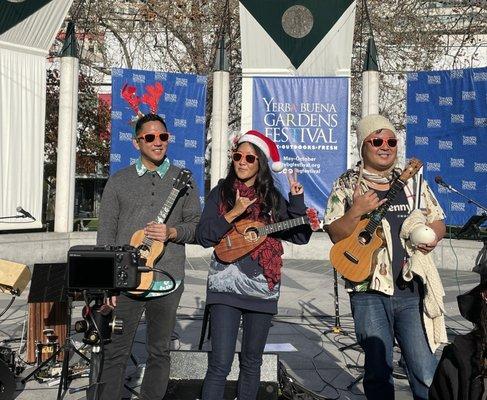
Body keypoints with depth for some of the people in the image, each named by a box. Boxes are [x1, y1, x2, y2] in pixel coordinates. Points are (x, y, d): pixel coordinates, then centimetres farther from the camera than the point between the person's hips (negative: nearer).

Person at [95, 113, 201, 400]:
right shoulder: (119, 181, 6)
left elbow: (197, 225, 7)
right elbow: (106, 235, 4)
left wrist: (172, 232, -13)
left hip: (167, 279, 1)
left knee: (160, 352, 11)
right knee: (117, 351, 6)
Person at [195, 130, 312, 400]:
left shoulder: (272, 197, 8)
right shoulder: (221, 193, 4)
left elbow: (300, 237, 3)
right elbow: (203, 237, -5)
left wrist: (297, 199, -6)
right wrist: (234, 213, -14)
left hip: (262, 288, 3)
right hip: (226, 286, -2)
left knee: (252, 362, 14)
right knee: (220, 364, -9)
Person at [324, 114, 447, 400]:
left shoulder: (413, 182, 12)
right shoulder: (346, 186, 3)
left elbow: (439, 223, 16)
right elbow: (336, 234, -2)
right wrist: (356, 212, -19)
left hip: (413, 289, 2)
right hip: (369, 290, -2)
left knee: (426, 373, 1)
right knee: (378, 370, 7)